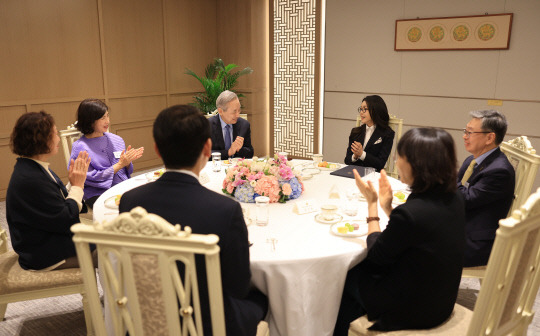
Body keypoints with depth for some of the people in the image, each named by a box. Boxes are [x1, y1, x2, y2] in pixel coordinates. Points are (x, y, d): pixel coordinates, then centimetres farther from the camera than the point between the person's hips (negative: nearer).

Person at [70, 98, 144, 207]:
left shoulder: (117, 140, 14)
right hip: (99, 194, -5)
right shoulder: (79, 148, -3)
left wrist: (128, 161, -4)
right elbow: (92, 178, -8)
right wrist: (119, 164, -9)